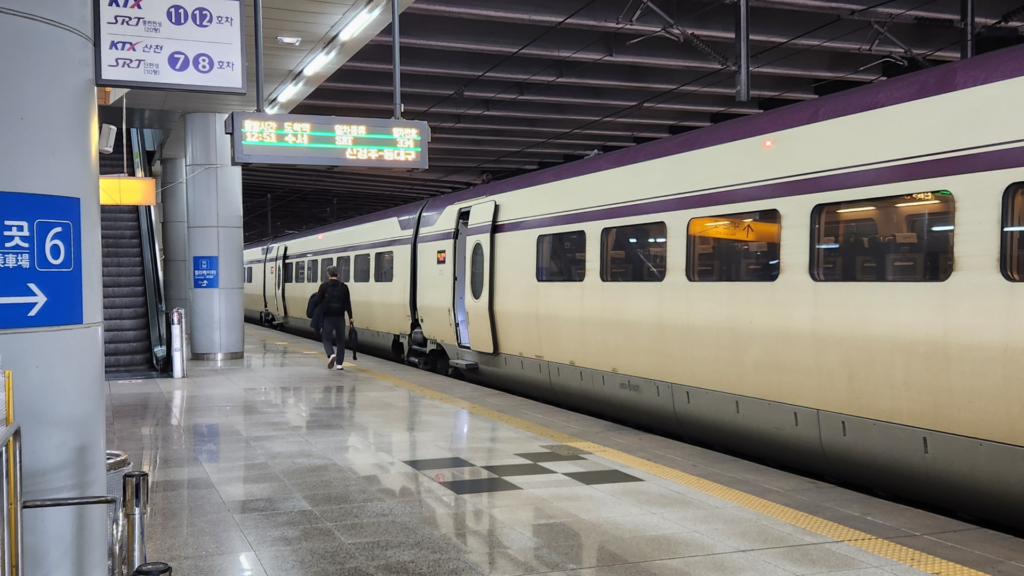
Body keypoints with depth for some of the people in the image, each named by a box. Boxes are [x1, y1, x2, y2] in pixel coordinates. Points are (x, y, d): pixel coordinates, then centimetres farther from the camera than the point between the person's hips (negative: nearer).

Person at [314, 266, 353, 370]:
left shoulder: (324, 286, -3)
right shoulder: (344, 287, 2)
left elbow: (318, 302, -4)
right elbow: (347, 303, 2)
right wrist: (350, 317, 7)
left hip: (328, 317, -2)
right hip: (340, 317, 2)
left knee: (326, 338, 8)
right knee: (341, 340, 12)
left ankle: (331, 355, -21)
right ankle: (339, 363, 8)